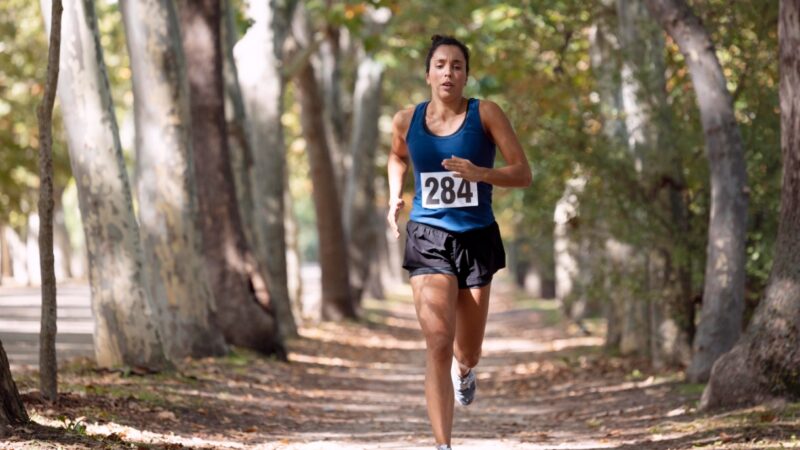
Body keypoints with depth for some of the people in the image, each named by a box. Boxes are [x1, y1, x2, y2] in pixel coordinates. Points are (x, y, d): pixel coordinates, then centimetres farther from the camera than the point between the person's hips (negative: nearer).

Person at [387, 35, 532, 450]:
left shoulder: (485, 114, -7)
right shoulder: (407, 121, 0)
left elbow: (523, 174, -9)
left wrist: (479, 174, -25)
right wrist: (395, 197, 8)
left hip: (476, 239, 0)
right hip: (428, 239, 0)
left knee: (467, 353, 15)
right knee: (438, 343, -18)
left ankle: (464, 370, 55)